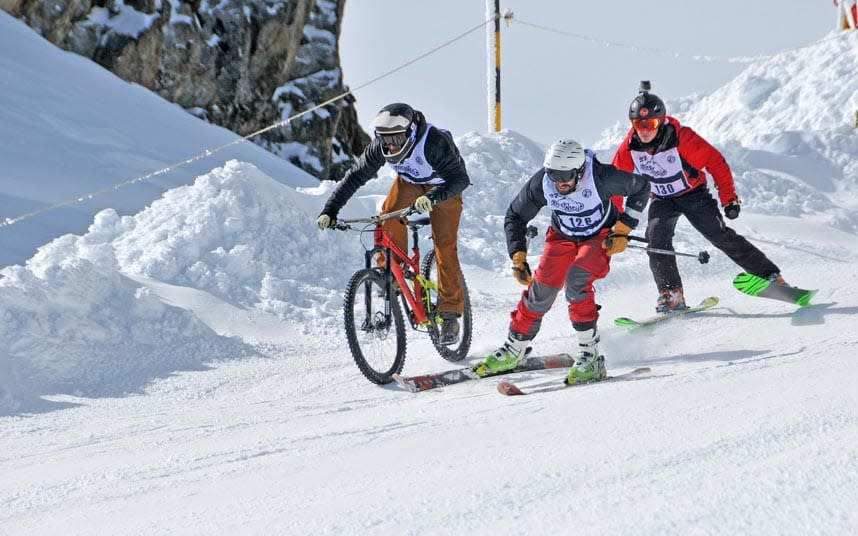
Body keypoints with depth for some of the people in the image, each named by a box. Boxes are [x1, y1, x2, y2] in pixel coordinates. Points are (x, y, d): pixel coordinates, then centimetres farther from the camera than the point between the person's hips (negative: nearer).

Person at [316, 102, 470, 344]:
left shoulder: (435, 142, -39)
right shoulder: (380, 146, -25)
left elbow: (460, 179, -43)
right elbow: (354, 176, -19)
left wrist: (431, 198, -59)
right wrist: (330, 211, -28)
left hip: (442, 186, -4)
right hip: (409, 181, 4)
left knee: (445, 247, -13)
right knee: (388, 219, -23)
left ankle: (450, 314, -5)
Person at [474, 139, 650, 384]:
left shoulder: (600, 177, -32)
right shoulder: (541, 183, -24)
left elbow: (641, 186, -13)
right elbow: (515, 217, -6)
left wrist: (623, 230, -15)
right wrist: (518, 258, -12)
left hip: (600, 236, -3)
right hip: (563, 236, 3)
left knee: (576, 281, -28)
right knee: (542, 288, -7)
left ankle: (589, 355, -21)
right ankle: (515, 348, 16)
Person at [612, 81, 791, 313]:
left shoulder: (681, 138, -27)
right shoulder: (629, 147, -16)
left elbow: (716, 162, -20)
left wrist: (729, 199, -20)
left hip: (693, 194, -3)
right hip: (662, 200, 3)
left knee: (720, 236, -13)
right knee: (656, 236, -23)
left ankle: (770, 276, -5)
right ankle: (671, 294, -19)